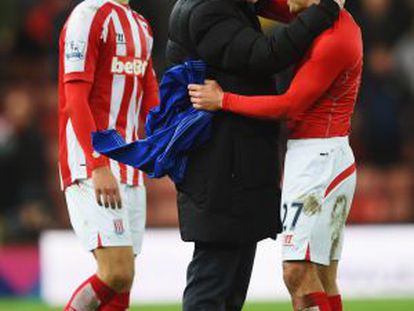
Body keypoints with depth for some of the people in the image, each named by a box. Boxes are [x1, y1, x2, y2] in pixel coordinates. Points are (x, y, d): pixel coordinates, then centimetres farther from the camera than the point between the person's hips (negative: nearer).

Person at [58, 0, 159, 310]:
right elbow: (75, 100, -15)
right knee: (118, 275, -19)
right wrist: (99, 166, -22)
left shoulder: (141, 27, 18)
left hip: (130, 173, 8)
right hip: (90, 168, -8)